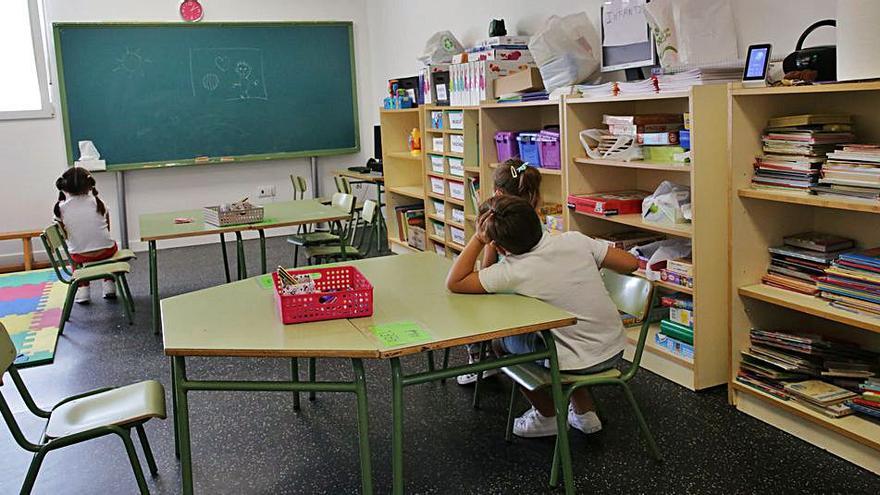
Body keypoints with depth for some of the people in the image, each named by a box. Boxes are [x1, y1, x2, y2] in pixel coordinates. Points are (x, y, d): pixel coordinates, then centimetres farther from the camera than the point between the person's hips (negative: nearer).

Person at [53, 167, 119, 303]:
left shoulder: (61, 208, -9)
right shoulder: (98, 202, -8)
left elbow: (65, 234, 3)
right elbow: (107, 228, 4)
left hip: (81, 257, 0)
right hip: (106, 253, 0)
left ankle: (83, 289, 26)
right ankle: (109, 286, 30)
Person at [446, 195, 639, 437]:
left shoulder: (514, 272, -19)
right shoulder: (575, 240, -7)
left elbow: (454, 282, -13)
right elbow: (631, 264, -1)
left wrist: (478, 239, -14)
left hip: (581, 363, -5)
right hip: (616, 350, 6)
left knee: (500, 340, 15)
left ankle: (547, 416, 25)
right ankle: (585, 411, 35)